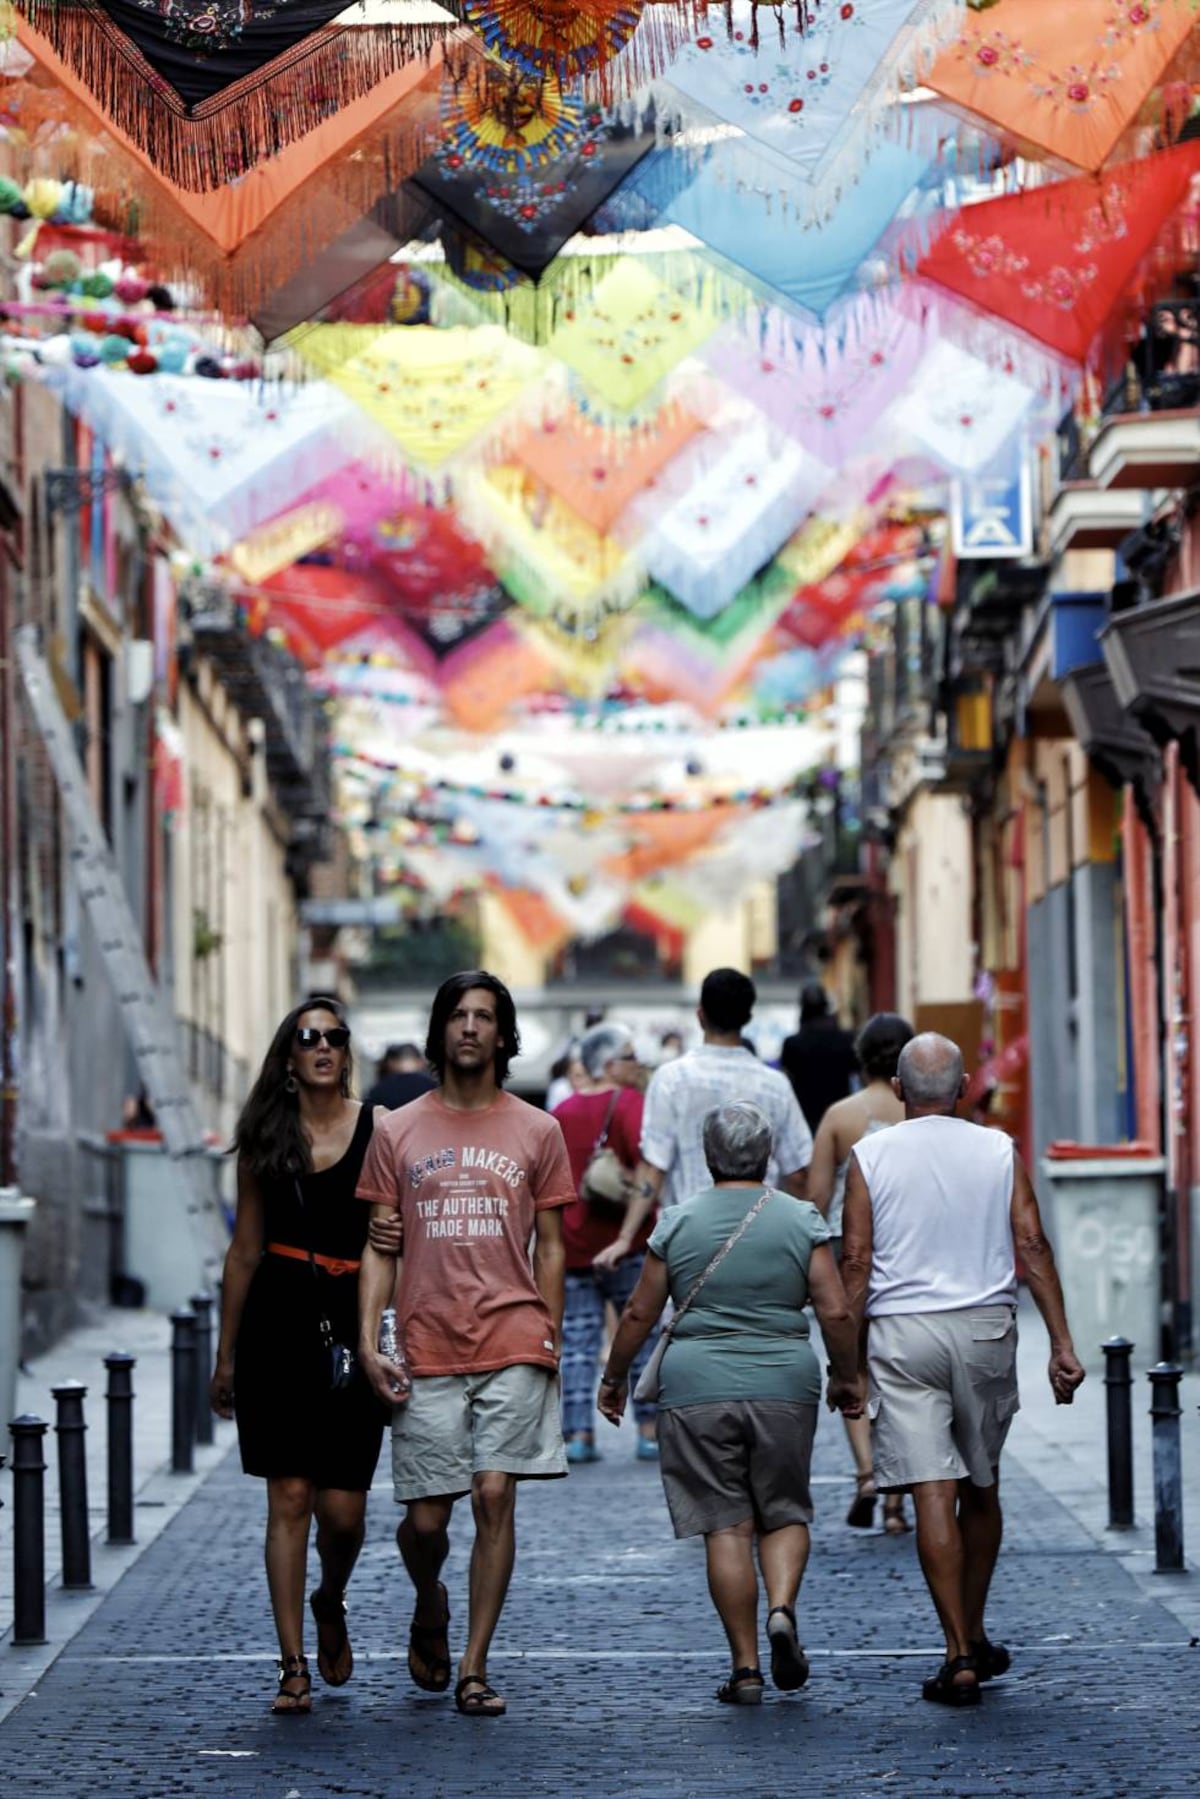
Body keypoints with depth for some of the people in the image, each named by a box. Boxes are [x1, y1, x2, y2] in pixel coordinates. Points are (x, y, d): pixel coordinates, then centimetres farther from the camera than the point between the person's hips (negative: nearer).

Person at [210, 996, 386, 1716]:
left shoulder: (379, 1130, 3)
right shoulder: (266, 1137, 9)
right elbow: (246, 1251, 14)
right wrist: (226, 1353, 15)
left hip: (353, 1324, -1)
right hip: (278, 1320, 1)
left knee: (343, 1507, -2)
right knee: (289, 1498, -3)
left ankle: (331, 1602, 31)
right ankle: (295, 1667, 3)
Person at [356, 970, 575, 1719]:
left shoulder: (536, 1131, 8)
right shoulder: (399, 1131, 8)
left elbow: (550, 1245, 11)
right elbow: (380, 1247, 9)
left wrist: (550, 1337, 3)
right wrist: (368, 1340, -1)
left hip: (512, 1345, -1)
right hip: (427, 1348, 1)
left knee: (495, 1496, -8)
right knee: (426, 1519, 0)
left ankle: (475, 1669, 0)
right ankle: (430, 1610, 33)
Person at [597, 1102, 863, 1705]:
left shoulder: (678, 1223, 3)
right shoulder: (801, 1220, 2)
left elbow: (640, 1313, 5)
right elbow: (836, 1312, -2)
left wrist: (615, 1377, 19)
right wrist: (846, 1377, 12)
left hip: (697, 1387, 0)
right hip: (784, 1384, 0)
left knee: (726, 1525, 3)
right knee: (784, 1513, 15)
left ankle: (745, 1667, 1)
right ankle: (782, 1609, -12)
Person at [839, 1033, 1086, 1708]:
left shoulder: (871, 1156, 1)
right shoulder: (999, 1151, 4)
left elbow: (855, 1262, -3)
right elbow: (1032, 1246, -2)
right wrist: (1062, 1343, -1)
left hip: (902, 1330, -2)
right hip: (985, 1327, 2)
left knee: (933, 1493, -5)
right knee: (981, 1489, 16)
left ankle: (959, 1654, -10)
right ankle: (976, 1640, 27)